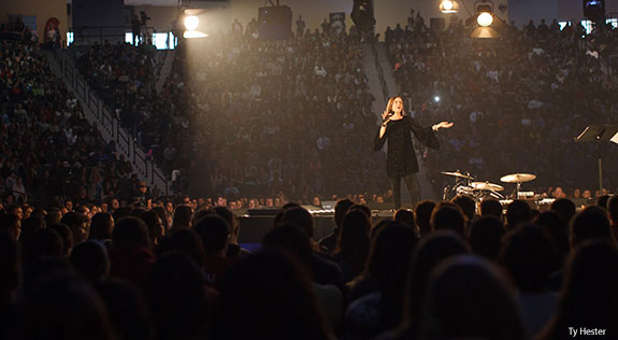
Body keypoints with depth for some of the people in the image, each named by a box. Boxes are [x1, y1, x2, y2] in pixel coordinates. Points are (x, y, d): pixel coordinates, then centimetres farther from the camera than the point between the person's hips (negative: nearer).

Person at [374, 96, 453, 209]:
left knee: (414, 189, -9)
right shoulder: (386, 122, 5)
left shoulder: (407, 120, 7)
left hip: (407, 160, 0)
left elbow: (421, 131, 2)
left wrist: (437, 126, -8)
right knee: (396, 189, 4)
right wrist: (384, 125, -15)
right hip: (393, 161, 0)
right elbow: (379, 142, -6)